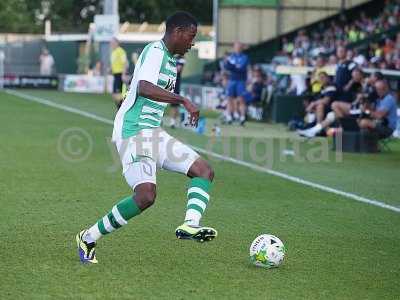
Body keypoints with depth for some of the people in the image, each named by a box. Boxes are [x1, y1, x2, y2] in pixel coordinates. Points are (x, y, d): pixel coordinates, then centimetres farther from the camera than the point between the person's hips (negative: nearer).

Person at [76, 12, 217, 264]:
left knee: (205, 171, 0)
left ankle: (190, 225, -20)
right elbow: (144, 88, -28)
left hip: (153, 132, 10)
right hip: (133, 132, -10)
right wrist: (183, 100, -29)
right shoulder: (155, 51, -11)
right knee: (146, 196, -21)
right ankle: (89, 238, -6)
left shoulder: (170, 59, 19)